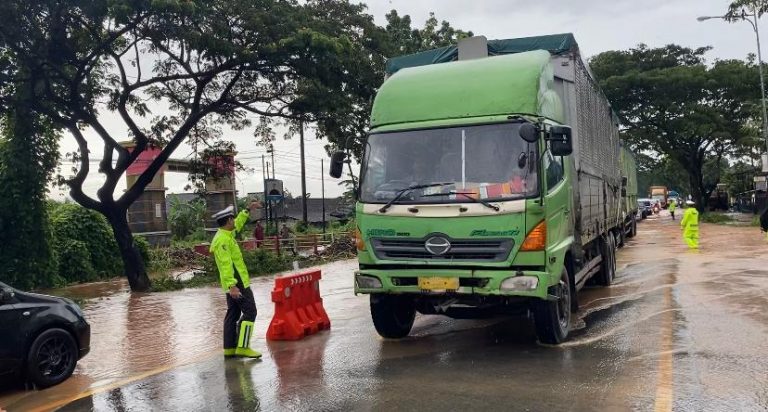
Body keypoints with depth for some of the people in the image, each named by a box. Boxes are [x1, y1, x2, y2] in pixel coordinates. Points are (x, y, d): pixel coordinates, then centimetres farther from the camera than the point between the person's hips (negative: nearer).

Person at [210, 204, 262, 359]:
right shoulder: (222, 240, -19)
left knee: (233, 314, 12)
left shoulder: (226, 234, 11)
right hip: (237, 283, -10)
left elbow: (238, 224, 32)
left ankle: (229, 349, 15)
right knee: (249, 312, -8)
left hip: (233, 284, 10)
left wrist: (248, 211, 38)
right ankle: (242, 347, -10)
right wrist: (232, 285, -32)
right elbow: (226, 265, -26)